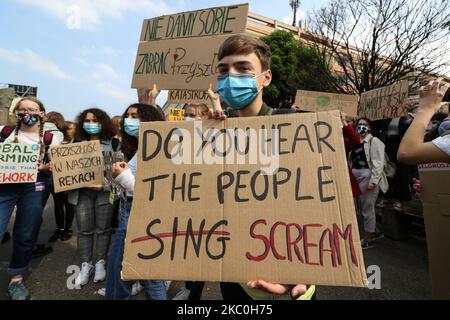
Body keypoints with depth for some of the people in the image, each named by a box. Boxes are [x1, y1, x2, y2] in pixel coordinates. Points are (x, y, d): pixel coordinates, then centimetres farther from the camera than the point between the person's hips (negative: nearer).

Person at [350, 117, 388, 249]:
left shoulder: (374, 141, -4)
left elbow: (378, 163, -13)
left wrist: (373, 180, -20)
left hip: (368, 178, -7)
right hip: (356, 179, 8)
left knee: (367, 208, 0)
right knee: (360, 208, 15)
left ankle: (368, 239, 14)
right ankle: (374, 232, 35)